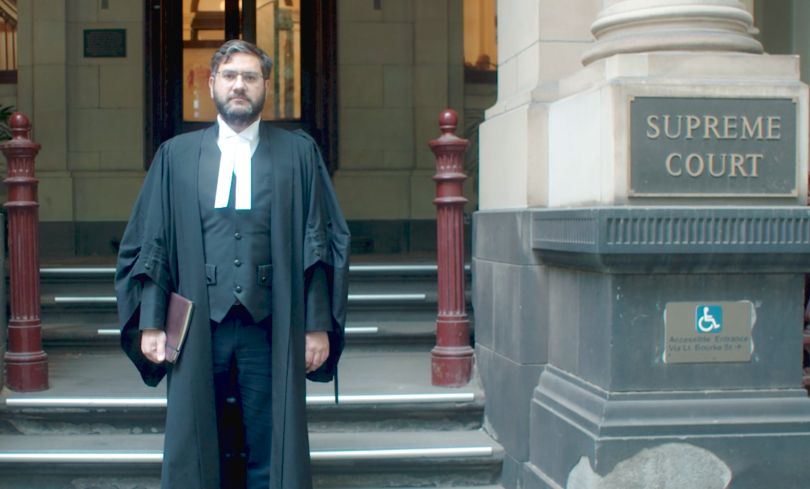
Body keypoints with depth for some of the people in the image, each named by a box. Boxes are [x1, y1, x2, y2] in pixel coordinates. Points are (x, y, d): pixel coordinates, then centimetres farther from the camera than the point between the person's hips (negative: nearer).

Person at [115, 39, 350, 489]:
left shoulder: (298, 154, 7)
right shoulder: (176, 156, 10)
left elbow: (321, 243, 3)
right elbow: (149, 244, 8)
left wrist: (319, 325, -3)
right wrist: (150, 323, -1)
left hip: (270, 330, -1)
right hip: (198, 331, 1)